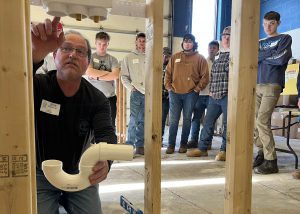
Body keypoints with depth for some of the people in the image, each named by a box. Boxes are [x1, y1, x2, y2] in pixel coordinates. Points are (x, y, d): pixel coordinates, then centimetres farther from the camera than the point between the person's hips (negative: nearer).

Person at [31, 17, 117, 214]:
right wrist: (36, 53, -59)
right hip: (40, 172, -1)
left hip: (80, 172, 2)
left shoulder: (97, 99, -10)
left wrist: (105, 161, -49)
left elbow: (106, 134, -25)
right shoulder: (38, 86, -14)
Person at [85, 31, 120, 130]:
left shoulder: (112, 59, 10)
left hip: (110, 98, 2)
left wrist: (97, 76, -8)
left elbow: (115, 75, -7)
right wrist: (107, 72, -4)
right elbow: (89, 72, -10)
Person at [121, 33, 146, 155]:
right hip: (136, 92, -2)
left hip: (148, 93, 2)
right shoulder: (129, 58, 7)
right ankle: (130, 145, 1)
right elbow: (124, 76, 5)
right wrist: (131, 87, -7)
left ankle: (140, 145, 14)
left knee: (143, 121, 7)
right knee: (134, 119, -8)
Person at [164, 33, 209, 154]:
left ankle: (183, 144, 16)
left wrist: (197, 89, -7)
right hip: (175, 93, 2)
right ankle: (171, 144, 10)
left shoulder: (199, 58, 3)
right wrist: (169, 87, 3)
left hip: (190, 94, -2)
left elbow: (205, 76, 0)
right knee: (173, 120, 2)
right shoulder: (175, 57, 11)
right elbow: (168, 73, 12)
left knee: (187, 119, 5)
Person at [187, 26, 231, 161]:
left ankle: (225, 150, 10)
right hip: (214, 95, 7)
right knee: (208, 122, 9)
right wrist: (211, 90, 13)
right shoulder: (218, 56, 19)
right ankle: (202, 148, 18)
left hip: (228, 95, -6)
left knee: (227, 124, -1)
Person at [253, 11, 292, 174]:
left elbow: (281, 59, -9)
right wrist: (271, 54, -4)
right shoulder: (259, 43, 23)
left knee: (262, 121, -15)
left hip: (272, 85, -5)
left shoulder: (285, 38, 8)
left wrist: (262, 57, 1)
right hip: (257, 85, 6)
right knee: (255, 122, -1)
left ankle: (271, 161, -10)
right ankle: (261, 153, 12)